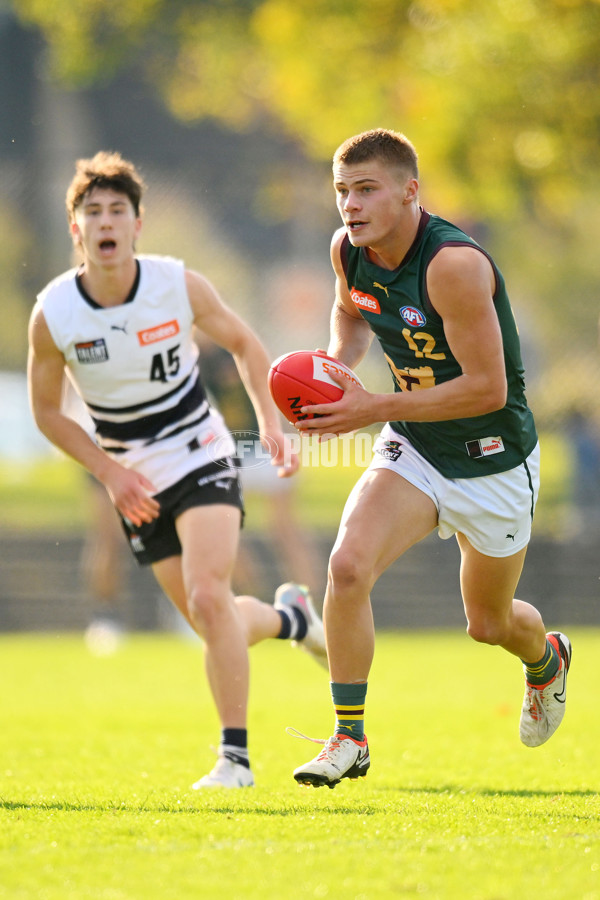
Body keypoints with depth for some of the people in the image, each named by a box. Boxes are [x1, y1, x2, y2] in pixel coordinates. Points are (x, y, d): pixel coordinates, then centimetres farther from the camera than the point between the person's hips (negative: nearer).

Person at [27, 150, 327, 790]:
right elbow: (46, 411, -1)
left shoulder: (180, 286, -15)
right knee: (210, 621, 7)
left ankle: (235, 756, -11)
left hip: (201, 456, -2)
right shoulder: (52, 315, -15)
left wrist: (270, 422, -8)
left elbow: (241, 342, 4)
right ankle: (289, 617, 42)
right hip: (135, 483, 2)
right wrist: (110, 472, -11)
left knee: (208, 598, -21)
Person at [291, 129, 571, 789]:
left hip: (492, 459, -4)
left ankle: (546, 659, 53)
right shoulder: (348, 252, -9)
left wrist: (374, 410, -29)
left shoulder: (453, 264, -30)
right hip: (411, 451, 4)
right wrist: (338, 367, -5)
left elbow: (488, 388, -29)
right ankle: (349, 738, -9)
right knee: (347, 567, -22)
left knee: (489, 624, 15)